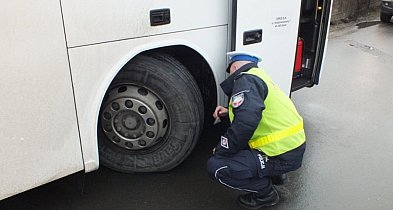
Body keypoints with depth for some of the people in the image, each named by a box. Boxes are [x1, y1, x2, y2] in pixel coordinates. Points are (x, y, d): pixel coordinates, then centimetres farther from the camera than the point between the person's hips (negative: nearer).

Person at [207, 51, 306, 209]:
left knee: (215, 166, -12)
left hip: (282, 155, -10)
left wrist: (221, 151, -14)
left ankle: (265, 192, 2)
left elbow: (246, 122, -28)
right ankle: (275, 174, 23)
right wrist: (229, 111, 17)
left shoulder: (245, 79, -13)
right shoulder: (259, 76, 18)